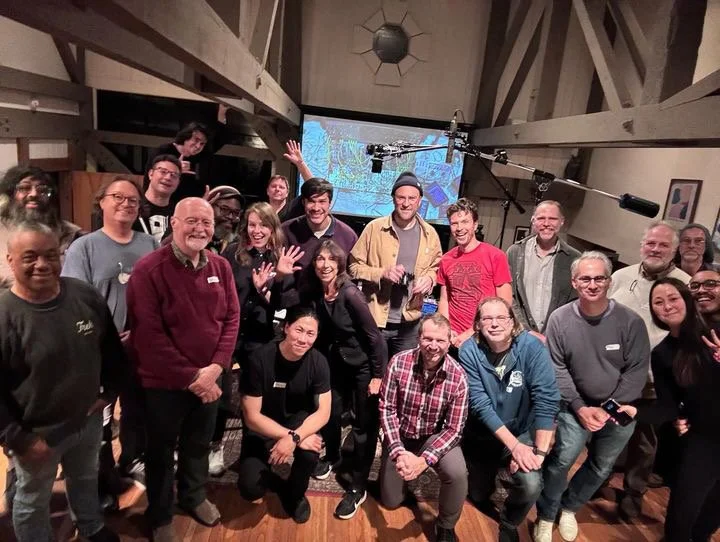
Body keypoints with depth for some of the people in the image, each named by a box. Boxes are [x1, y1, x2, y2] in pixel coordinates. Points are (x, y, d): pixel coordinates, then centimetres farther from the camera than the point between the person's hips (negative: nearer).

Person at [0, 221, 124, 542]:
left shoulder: (85, 296, -11)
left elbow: (111, 346, 4)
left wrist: (110, 389, 2)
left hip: (88, 419, 5)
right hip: (36, 433, -5)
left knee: (86, 478, 30)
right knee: (33, 502, 21)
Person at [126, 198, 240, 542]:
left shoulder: (221, 267, -1)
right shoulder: (148, 269, -19)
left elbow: (232, 318, 0)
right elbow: (148, 335, -21)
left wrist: (216, 366, -13)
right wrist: (190, 377, -19)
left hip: (209, 379, 5)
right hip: (164, 382, -4)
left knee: (199, 444, 23)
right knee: (160, 451, 16)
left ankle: (194, 496, 49)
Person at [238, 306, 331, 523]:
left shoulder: (318, 361, -16)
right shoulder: (260, 359, -25)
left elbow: (323, 412, -17)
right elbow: (252, 416, -21)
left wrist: (294, 437, -34)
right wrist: (293, 436, -29)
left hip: (299, 420, 2)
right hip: (262, 428, -2)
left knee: (309, 452, -31)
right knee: (250, 488, -22)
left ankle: (294, 494, 4)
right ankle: (276, 482, 15)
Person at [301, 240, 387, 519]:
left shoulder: (350, 294, -26)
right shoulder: (313, 292, -8)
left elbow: (374, 336, -22)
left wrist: (378, 375, -18)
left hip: (363, 365, -5)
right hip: (336, 363, 5)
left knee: (364, 425, 3)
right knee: (330, 412, 12)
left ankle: (358, 488, 17)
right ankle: (332, 456, 42)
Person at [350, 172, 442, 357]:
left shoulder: (430, 234, 2)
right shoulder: (374, 228, -7)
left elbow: (435, 267, 16)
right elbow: (354, 266, -2)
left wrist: (429, 278, -7)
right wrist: (382, 273, -19)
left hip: (409, 323, 3)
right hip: (374, 319, -2)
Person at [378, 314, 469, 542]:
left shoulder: (458, 376, -21)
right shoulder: (398, 363, -21)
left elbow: (454, 429, -18)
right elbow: (386, 410, -15)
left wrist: (424, 460, -30)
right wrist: (399, 452, -27)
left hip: (435, 436, -1)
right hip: (400, 436, 1)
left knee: (457, 472, -29)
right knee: (391, 502, 7)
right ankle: (405, 462, 39)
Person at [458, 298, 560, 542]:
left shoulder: (532, 347, -20)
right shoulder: (469, 351, -19)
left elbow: (547, 400, -23)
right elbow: (480, 403, -21)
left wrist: (540, 451, -29)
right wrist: (514, 446, -26)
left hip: (523, 432, -1)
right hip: (482, 435, 1)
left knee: (530, 484, -26)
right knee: (479, 496, 13)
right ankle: (489, 472, 49)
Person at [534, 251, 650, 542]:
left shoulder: (631, 321, -15)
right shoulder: (560, 319, -14)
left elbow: (637, 370, -10)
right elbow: (556, 368, -9)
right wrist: (580, 407, -15)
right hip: (577, 406, -1)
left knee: (602, 467, 15)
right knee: (561, 460, -12)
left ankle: (569, 507, 41)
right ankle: (546, 516, 14)